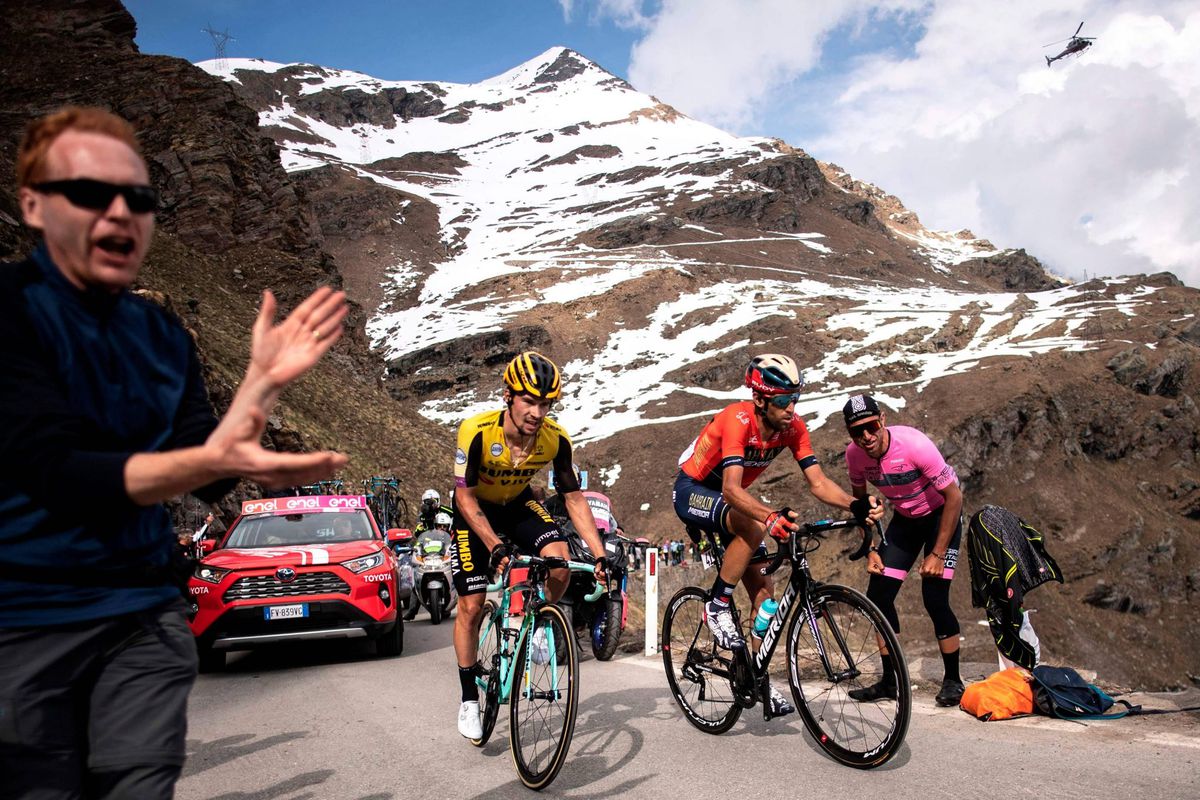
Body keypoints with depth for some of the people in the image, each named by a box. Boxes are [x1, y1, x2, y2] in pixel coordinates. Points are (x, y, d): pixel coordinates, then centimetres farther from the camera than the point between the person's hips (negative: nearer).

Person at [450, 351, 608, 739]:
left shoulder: (555, 439, -23)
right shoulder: (476, 431, -33)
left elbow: (574, 499, -15)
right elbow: (465, 496, -27)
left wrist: (600, 554, -22)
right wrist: (496, 546, -39)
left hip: (518, 505, 2)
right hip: (475, 510, -2)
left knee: (560, 566, -25)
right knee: (471, 607, -4)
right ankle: (469, 699, 14)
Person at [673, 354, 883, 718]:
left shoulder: (793, 427, -14)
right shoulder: (737, 420, -33)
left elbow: (818, 482, -17)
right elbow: (732, 489, -43)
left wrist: (856, 505, -35)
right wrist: (771, 517, -59)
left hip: (727, 497, 7)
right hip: (692, 491, -6)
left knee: (763, 589, -1)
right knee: (754, 527, -35)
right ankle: (717, 606, -17)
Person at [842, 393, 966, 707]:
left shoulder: (914, 445, -32)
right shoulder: (855, 455, -17)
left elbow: (954, 496, -23)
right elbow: (860, 500, 3)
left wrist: (937, 554, -21)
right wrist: (870, 549, -4)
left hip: (941, 514, -5)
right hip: (904, 519, 5)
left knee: (935, 599, -15)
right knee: (878, 596, -4)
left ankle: (953, 681, 6)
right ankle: (889, 681, 11)